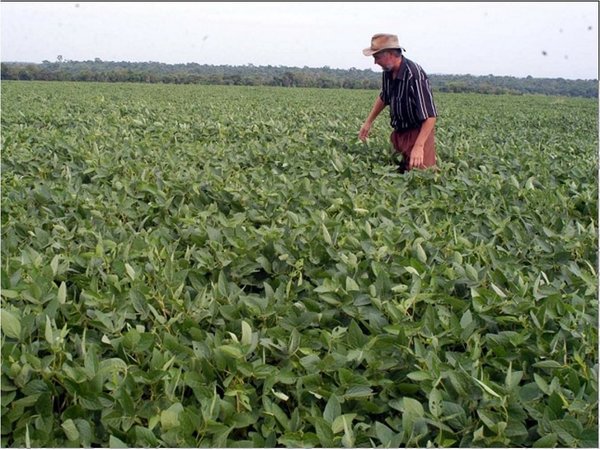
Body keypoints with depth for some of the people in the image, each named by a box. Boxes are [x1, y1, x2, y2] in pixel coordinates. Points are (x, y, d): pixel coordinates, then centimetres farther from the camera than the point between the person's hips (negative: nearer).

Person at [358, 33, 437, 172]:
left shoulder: (415, 75, -26)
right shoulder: (388, 72, -2)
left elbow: (430, 115, -29)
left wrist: (419, 146, -35)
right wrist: (368, 122, 18)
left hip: (418, 133, -8)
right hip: (399, 133, 8)